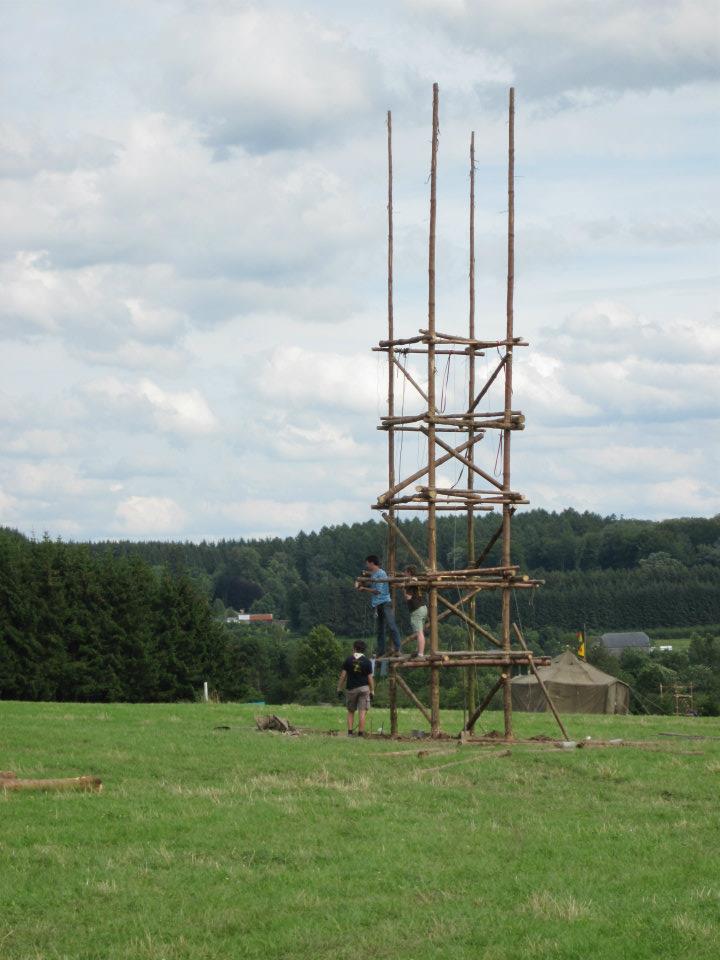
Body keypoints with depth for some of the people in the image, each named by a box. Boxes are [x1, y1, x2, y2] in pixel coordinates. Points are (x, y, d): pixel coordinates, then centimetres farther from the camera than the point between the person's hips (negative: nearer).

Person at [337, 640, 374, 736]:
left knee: (350, 711, 13)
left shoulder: (349, 660, 0)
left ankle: (350, 732, 5)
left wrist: (339, 689, 7)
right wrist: (372, 691, 5)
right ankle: (360, 733, -6)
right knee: (363, 712, -1)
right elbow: (370, 678, -2)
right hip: (364, 688, -1)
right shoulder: (367, 661, -2)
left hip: (351, 688, 1)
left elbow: (342, 676, 0)